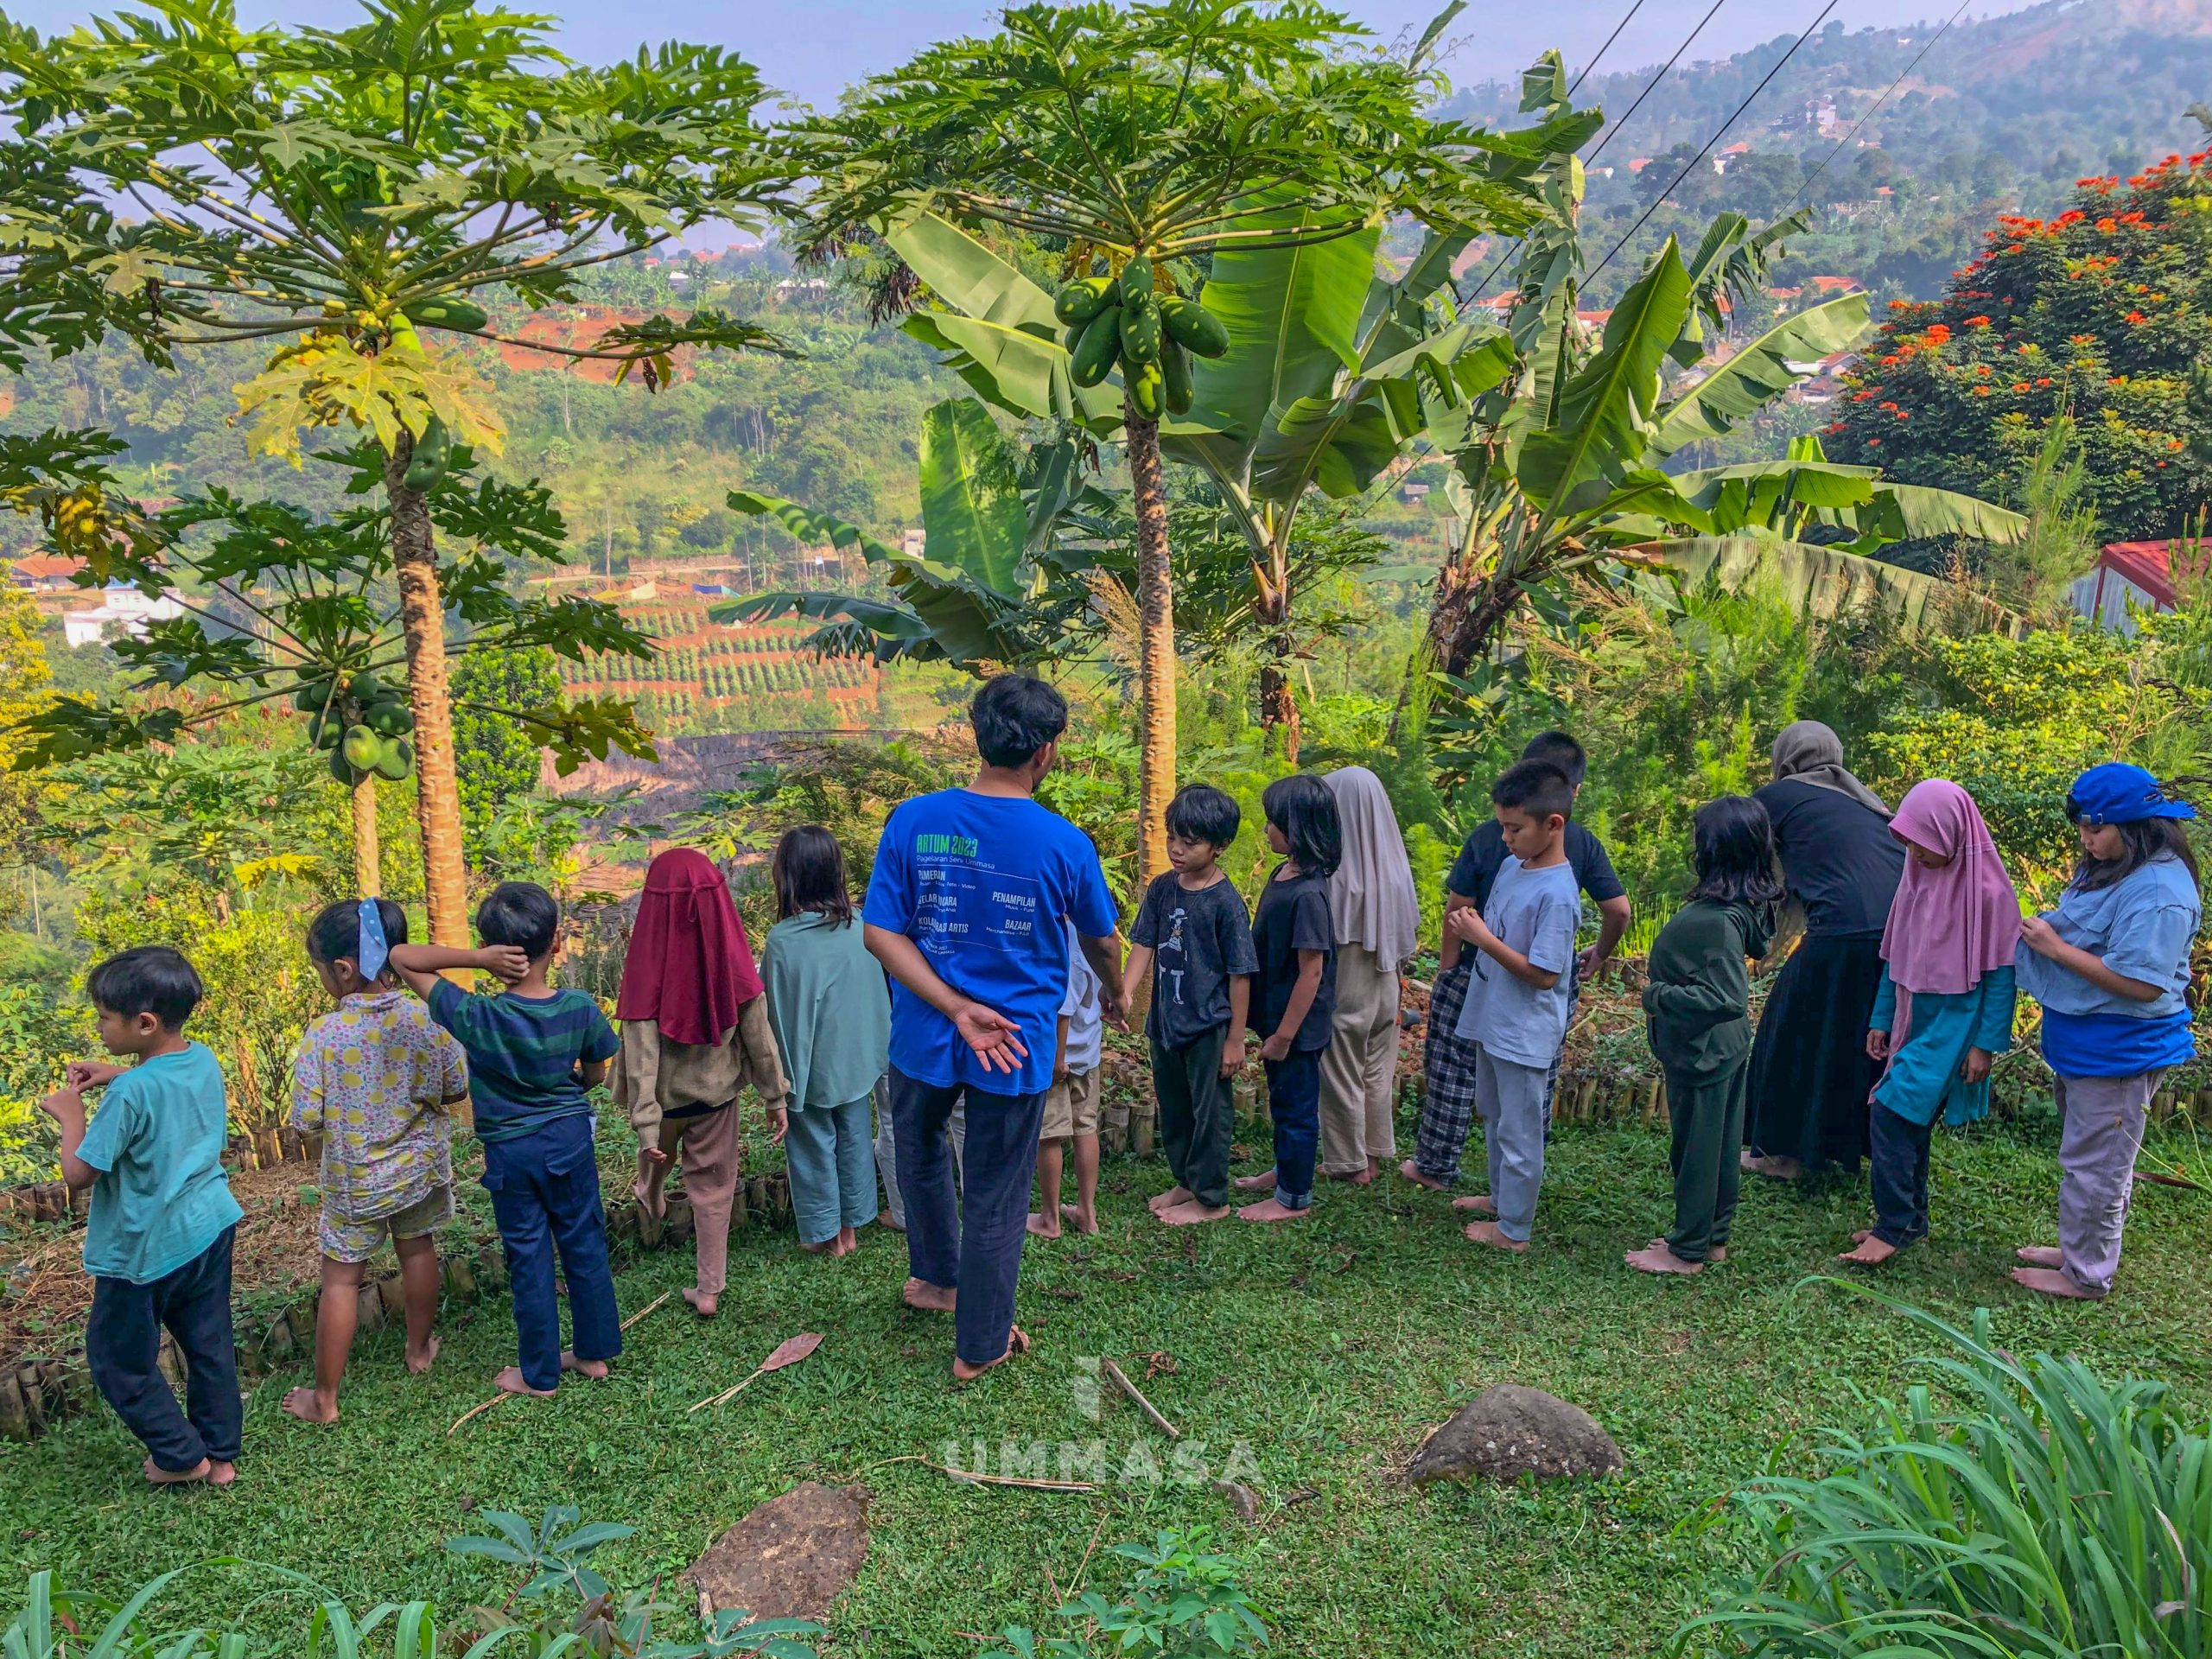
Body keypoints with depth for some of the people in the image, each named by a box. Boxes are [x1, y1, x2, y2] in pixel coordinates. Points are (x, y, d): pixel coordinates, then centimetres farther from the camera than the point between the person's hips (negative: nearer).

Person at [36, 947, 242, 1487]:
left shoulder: (130, 1093, -27)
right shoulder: (203, 1060, -4)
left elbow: (78, 1174, -21)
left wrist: (71, 1114, -7)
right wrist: (116, 1075, 7)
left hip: (147, 1249, -7)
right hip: (211, 1226, 7)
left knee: (120, 1359, 14)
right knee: (210, 1345, 17)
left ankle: (181, 1455, 22)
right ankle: (221, 1455, 28)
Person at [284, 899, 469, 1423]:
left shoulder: (323, 1036, -23)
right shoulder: (428, 1019, -15)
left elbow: (305, 1120, -18)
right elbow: (457, 1089, -4)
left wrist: (342, 1105, 2)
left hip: (355, 1182, -3)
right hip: (421, 1167, 3)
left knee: (341, 1278, 10)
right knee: (417, 1250, 24)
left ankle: (325, 1399, 21)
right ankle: (420, 1349, 43)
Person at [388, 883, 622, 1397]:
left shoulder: (474, 1018, -24)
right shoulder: (579, 1009, -18)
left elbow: (399, 956, -19)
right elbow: (595, 1075, -2)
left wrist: (477, 959, -29)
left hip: (509, 1151, -2)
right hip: (570, 1139, 2)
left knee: (529, 1260, 12)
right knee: (585, 1247, 18)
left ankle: (539, 1374, 27)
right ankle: (594, 1352, 32)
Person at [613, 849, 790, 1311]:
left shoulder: (648, 966, -25)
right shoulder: (733, 959, -18)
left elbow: (641, 1055, -23)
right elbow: (759, 1034, -10)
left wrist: (644, 1124, -18)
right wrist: (775, 1097, 1)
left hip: (665, 1094, 0)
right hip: (718, 1092, 0)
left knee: (659, 1157, 31)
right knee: (713, 1188, 15)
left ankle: (652, 1203, 63)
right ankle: (709, 1290, 20)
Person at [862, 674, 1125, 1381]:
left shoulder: (914, 821, -10)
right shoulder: (1064, 844, -13)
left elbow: (881, 932, -12)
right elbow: (1100, 939, 5)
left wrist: (957, 1011, -14)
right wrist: (1113, 993, 25)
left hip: (924, 1036, 2)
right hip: (1017, 1047, -2)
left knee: (920, 1148, 31)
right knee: (996, 1200, 13)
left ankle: (937, 1274, 49)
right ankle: (979, 1345, 29)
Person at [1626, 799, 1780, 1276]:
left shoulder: (1715, 919, -31)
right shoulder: (1746, 905, -2)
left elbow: (1726, 998, -32)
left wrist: (1657, 995, -21)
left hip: (1702, 1053, -9)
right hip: (1726, 1047, 9)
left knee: (1695, 1146, 7)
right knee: (1720, 1144, 20)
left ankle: (1689, 1251, 23)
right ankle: (1713, 1235, 36)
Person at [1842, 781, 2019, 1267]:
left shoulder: (1987, 890, -16)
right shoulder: (1917, 876, 4)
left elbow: (2001, 972, -12)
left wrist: (1987, 1044, -12)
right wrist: (1881, 1020, 12)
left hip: (1951, 1025, -7)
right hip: (1913, 1021, 7)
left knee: (1891, 1114, -12)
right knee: (1909, 1122, 12)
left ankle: (1895, 1225, 0)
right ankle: (1910, 1219, 26)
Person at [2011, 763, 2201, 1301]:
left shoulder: (2159, 892, -24)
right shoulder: (2107, 869, 6)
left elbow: (2143, 983, -28)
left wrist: (2057, 949, -23)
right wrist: (2044, 931, -1)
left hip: (2119, 1051, -10)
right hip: (2082, 1043, 10)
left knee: (2095, 1166, 3)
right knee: (2086, 1159, 22)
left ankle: (2086, 1276, 17)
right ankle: (2080, 1250, 36)